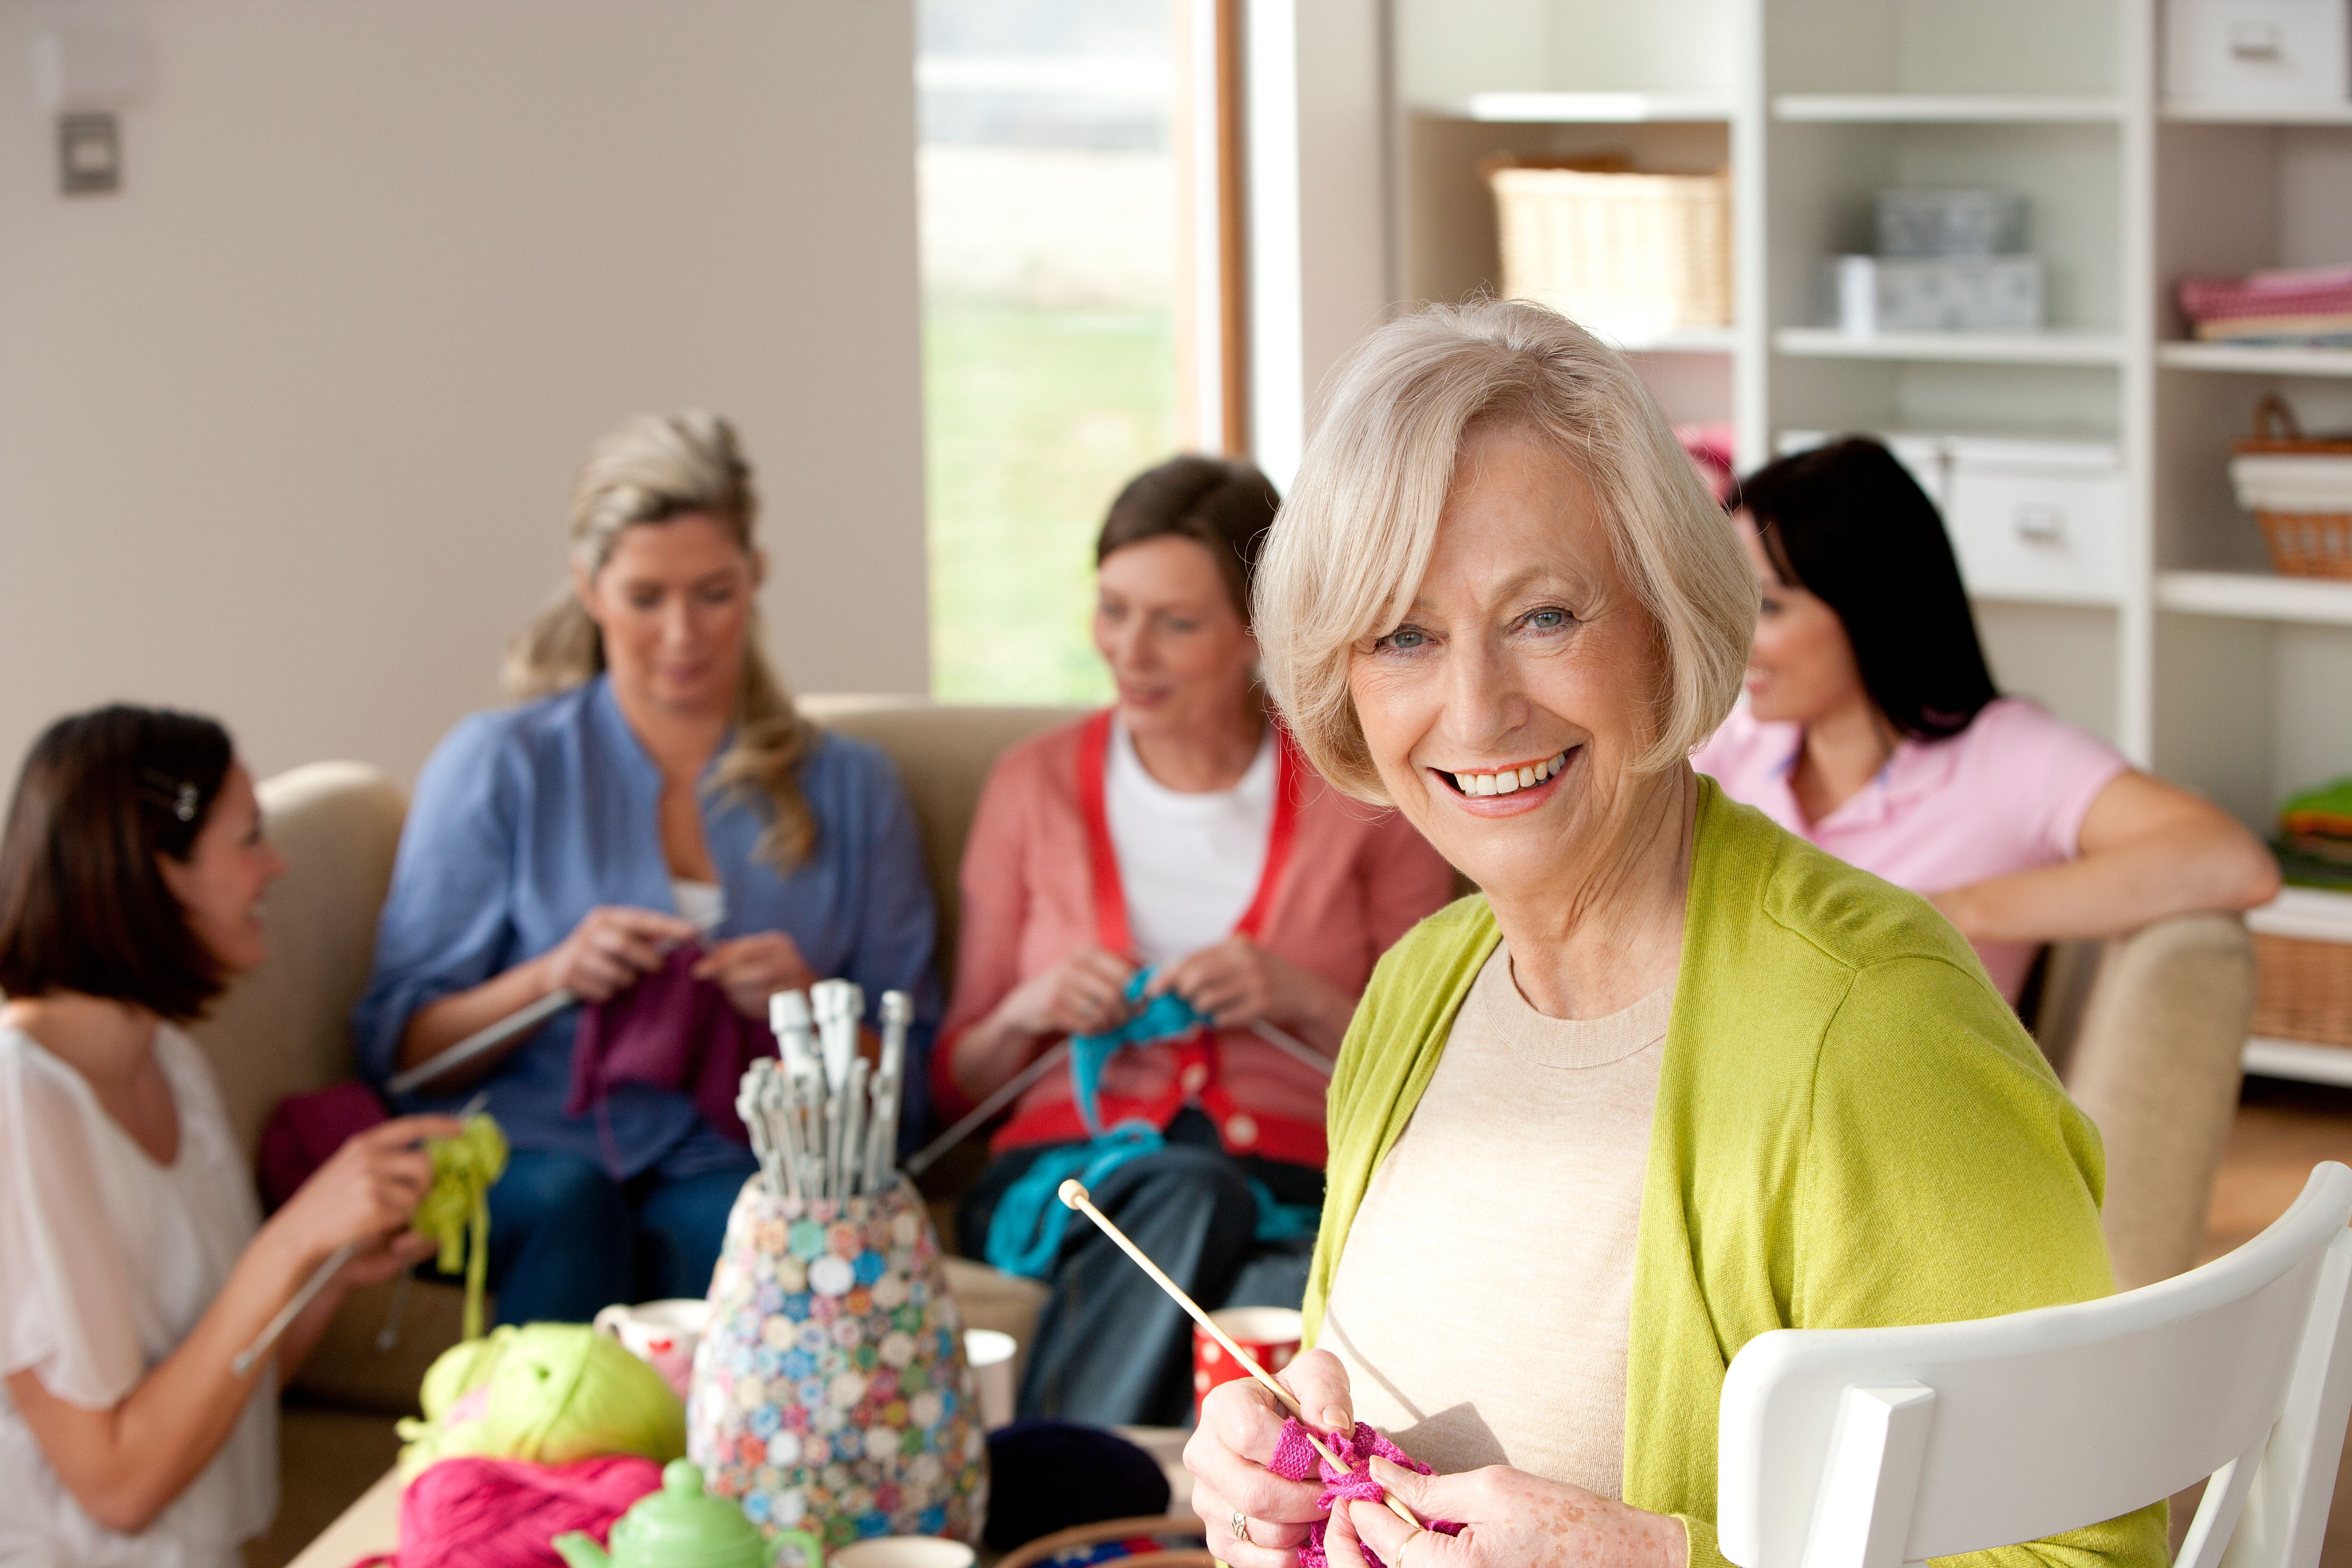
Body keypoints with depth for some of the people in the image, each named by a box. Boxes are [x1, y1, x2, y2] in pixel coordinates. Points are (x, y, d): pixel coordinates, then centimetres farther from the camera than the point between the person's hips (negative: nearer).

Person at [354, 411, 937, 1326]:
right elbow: (395, 1048, 8)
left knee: (721, 1225, -35)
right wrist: (548, 978, -10)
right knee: (566, 1199, -36)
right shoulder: (498, 766, 13)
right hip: (531, 1154, 0)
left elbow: (907, 1082, 16)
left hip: (737, 1169, 1)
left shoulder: (850, 789, 18)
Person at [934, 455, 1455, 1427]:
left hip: (1299, 1203, -1)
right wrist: (1027, 1015, -3)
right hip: (1070, 1186, 1)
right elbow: (957, 1081, 19)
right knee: (1188, 1189, -37)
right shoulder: (1036, 785, 16)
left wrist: (1306, 1003, -6)